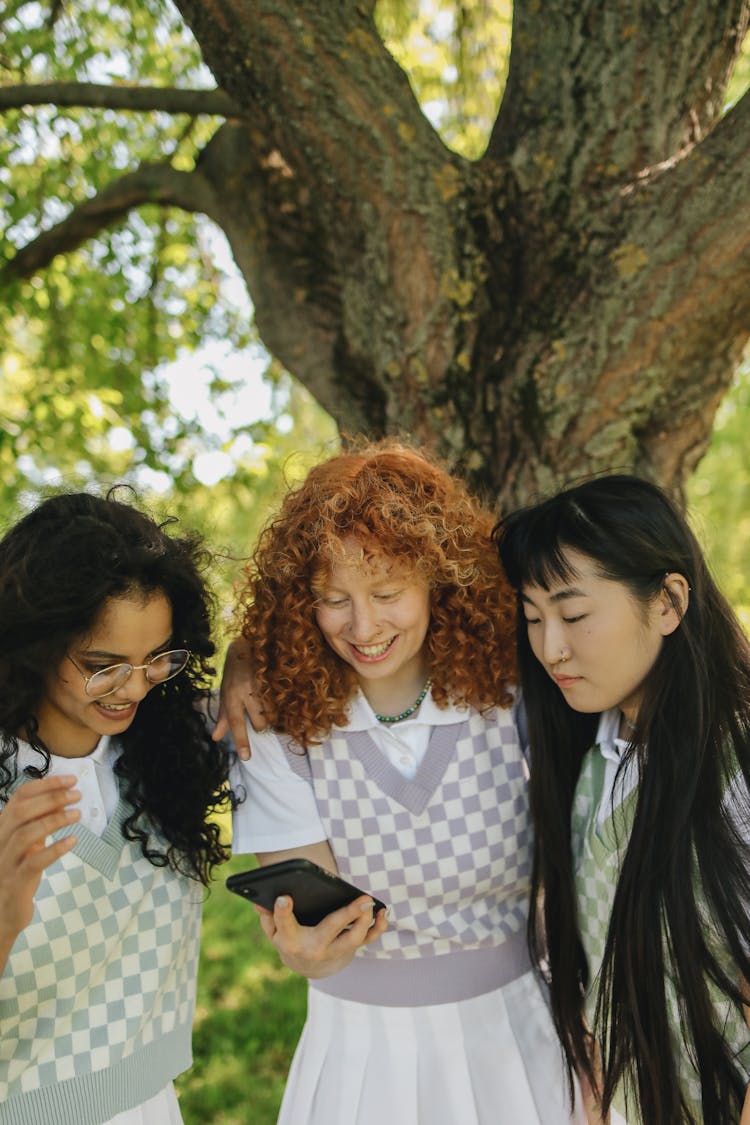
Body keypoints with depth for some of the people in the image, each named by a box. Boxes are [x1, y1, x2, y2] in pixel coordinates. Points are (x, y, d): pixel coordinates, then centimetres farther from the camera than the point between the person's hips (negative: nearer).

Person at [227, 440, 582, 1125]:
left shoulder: (512, 700, -14)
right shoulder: (281, 732, -14)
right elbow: (313, 917, -17)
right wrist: (309, 949, -38)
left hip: (512, 1032, 0)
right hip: (362, 1045, 0)